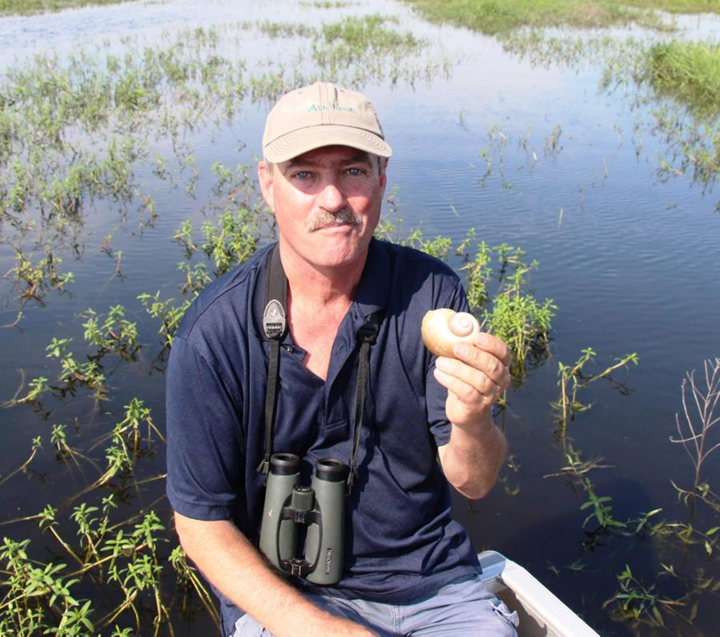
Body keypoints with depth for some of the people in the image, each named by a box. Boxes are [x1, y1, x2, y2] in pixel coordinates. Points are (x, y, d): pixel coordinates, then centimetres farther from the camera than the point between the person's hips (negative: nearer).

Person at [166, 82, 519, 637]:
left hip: (435, 585, 3)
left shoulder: (431, 293, -8)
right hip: (280, 591, -2)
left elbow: (473, 482, -6)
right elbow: (201, 523, -6)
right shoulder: (214, 334, -14)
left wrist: (472, 422, -28)